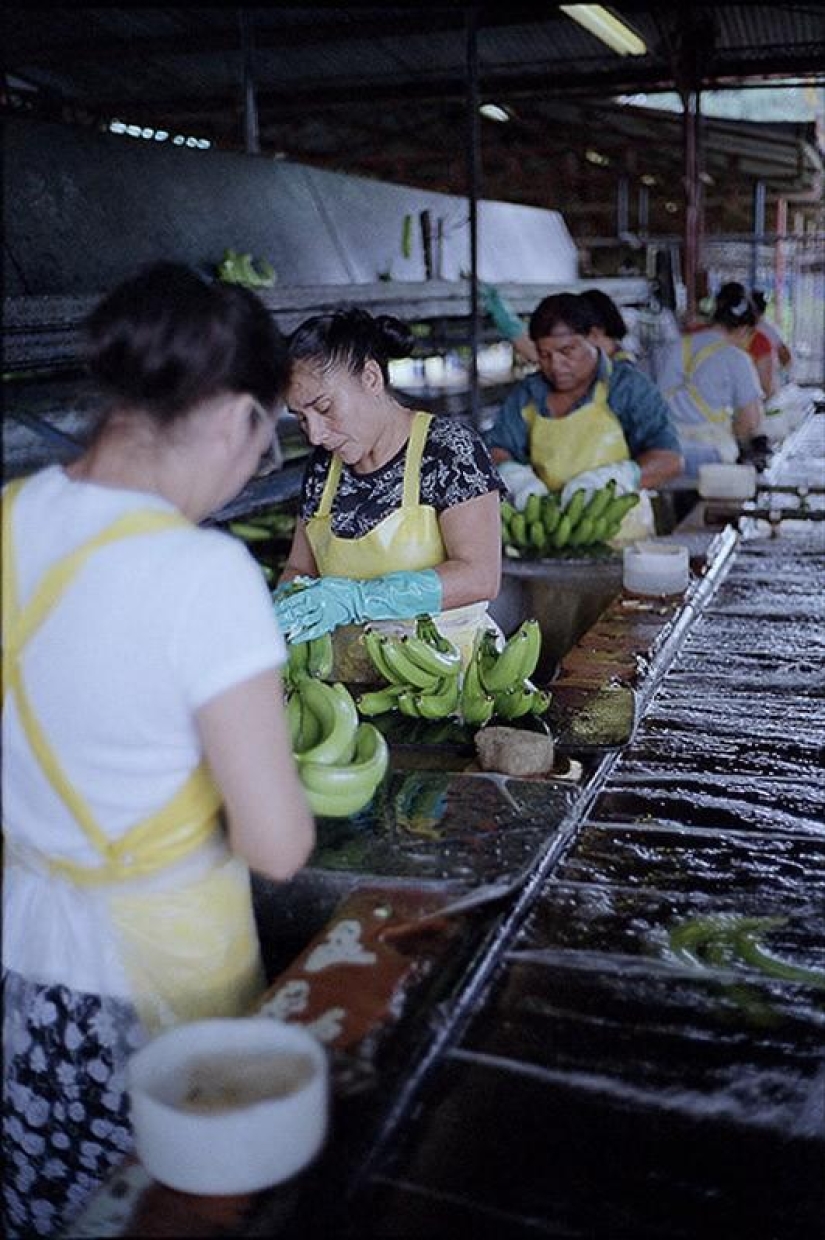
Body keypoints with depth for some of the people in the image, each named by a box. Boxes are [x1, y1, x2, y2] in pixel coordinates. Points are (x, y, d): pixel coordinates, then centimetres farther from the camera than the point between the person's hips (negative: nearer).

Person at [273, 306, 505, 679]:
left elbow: (481, 576, -14)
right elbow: (299, 570, 18)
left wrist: (357, 598, -22)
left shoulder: (449, 447, -6)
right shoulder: (323, 465, 10)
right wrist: (283, 607, -5)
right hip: (355, 681, 5)